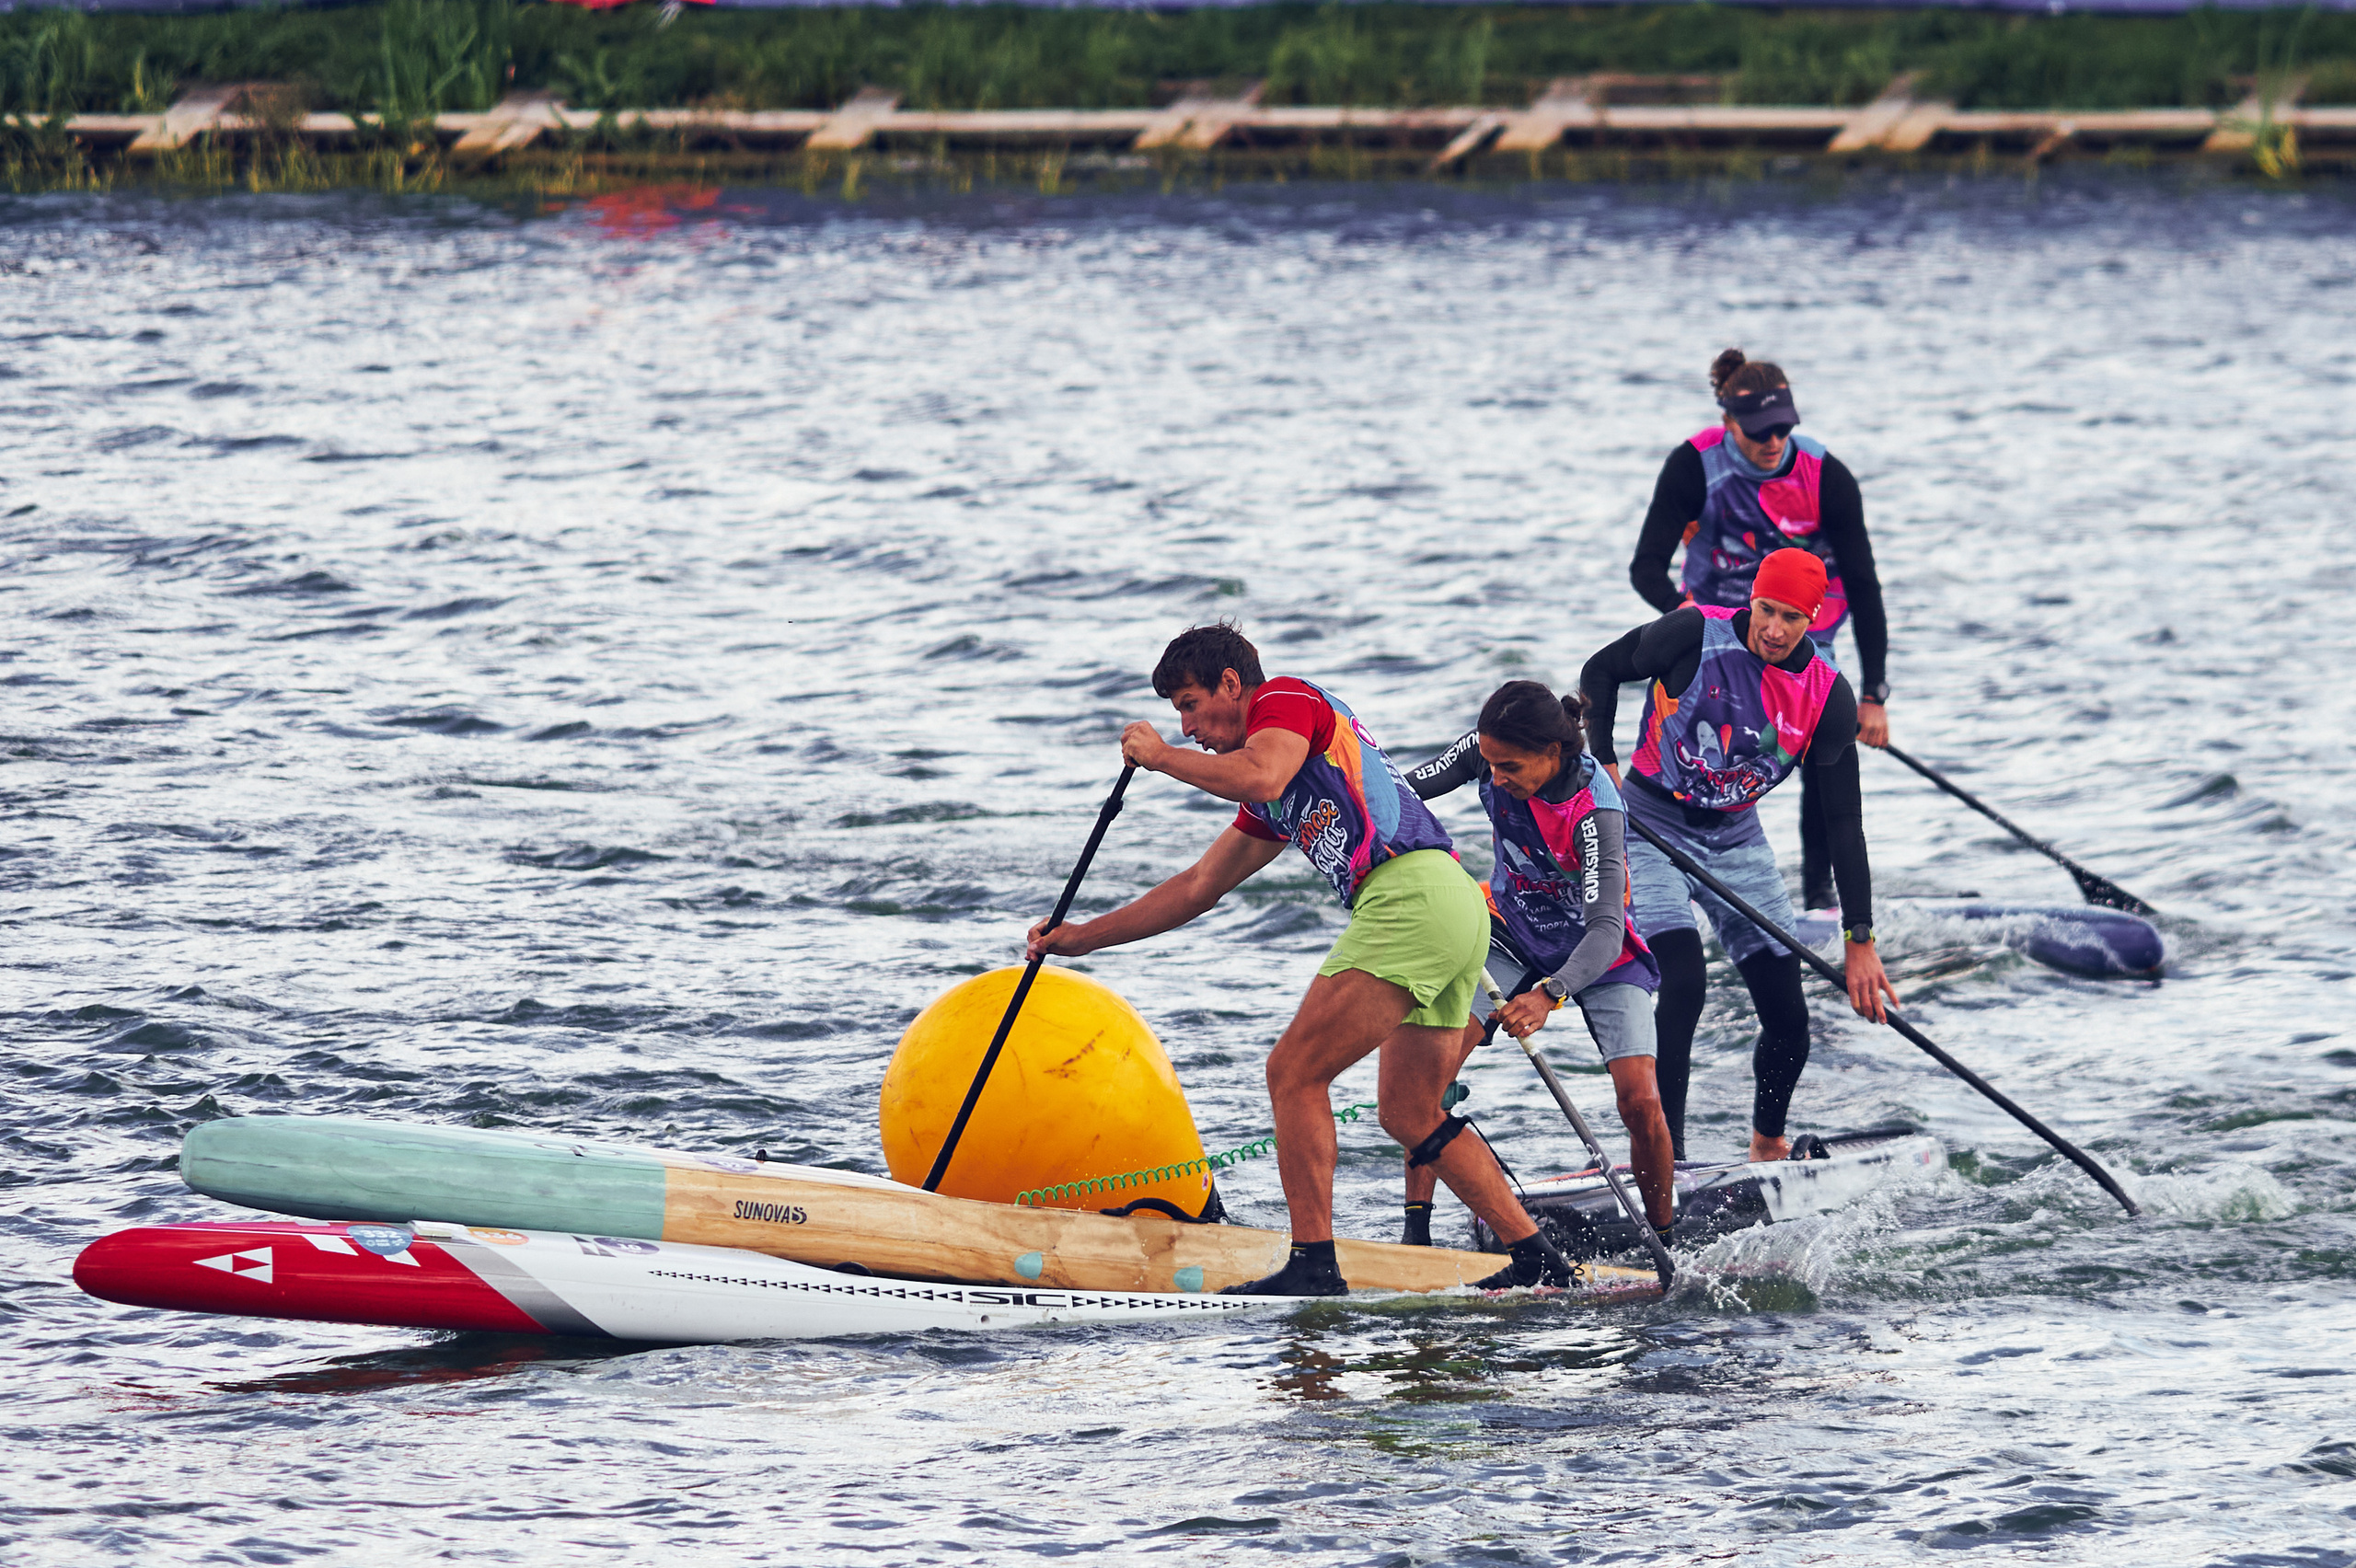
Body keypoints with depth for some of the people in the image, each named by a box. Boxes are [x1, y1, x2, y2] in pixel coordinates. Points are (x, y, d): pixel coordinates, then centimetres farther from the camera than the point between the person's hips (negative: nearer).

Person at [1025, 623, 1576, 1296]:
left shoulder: (1288, 699, 4)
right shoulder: (1270, 808, 31)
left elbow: (1261, 778, -18)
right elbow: (1198, 887, 36)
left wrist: (1162, 755, -3)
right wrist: (1084, 936, 35)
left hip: (1409, 896, -10)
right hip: (1458, 910, 10)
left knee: (1296, 1073, -9)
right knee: (1408, 1114, 15)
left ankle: (1314, 1265, -13)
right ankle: (1536, 1259, 14)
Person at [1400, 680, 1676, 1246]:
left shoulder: (1594, 813, -35)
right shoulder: (1490, 753, -20)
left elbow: (1605, 932, -43)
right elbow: (1405, 790, -5)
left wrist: (1550, 996, -60)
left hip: (1598, 955, -4)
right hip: (1513, 936, 4)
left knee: (1641, 1102, -18)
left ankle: (1665, 1242, 4)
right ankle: (1416, 1230, -12)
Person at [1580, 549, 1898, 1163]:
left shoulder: (1827, 696, -11)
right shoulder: (1697, 635, -19)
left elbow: (1843, 822, -10)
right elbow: (1601, 672, -2)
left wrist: (1860, 941, -13)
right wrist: (1603, 768, -11)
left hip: (1735, 839, 4)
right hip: (1651, 828, -4)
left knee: (1787, 1014, -1)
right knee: (1684, 983, -23)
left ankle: (1768, 1146, 25)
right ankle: (1665, 1155, -18)